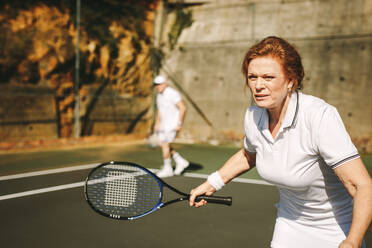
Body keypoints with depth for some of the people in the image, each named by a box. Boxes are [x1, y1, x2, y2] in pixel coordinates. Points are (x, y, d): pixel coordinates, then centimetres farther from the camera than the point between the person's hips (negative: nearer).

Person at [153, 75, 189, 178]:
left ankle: (167, 169, 2)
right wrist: (157, 123, 17)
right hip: (164, 124, 9)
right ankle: (181, 162, 17)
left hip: (173, 124, -9)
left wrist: (179, 124, -20)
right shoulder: (159, 95, 12)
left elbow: (183, 108, -19)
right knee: (162, 144, 6)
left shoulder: (172, 93, -15)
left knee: (165, 144, -10)